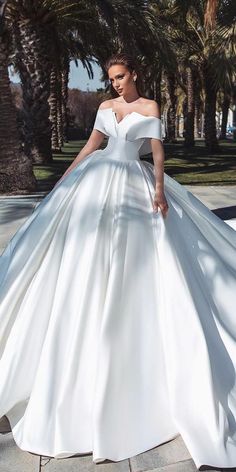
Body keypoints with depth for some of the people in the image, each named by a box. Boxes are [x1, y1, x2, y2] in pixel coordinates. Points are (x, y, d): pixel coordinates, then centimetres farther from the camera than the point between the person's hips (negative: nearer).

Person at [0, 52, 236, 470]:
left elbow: (157, 150, -5)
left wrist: (159, 188, -17)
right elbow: (90, 146, 17)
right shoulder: (105, 106, 15)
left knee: (132, 255, -6)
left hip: (135, 184, -4)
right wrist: (64, 178, 15)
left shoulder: (150, 107, 3)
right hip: (99, 180, 4)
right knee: (89, 250, 3)